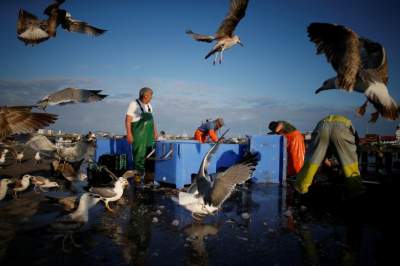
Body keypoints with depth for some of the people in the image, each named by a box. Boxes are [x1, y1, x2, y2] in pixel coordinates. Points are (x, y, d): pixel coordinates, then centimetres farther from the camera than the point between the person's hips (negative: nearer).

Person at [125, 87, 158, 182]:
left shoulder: (149, 105, 15)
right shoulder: (134, 104, -7)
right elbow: (128, 120, -10)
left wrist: (155, 131, 17)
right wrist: (129, 134, -16)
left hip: (149, 135, 7)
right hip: (138, 134, -7)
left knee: (149, 154, 9)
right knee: (139, 154, -6)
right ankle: (138, 174, 4)